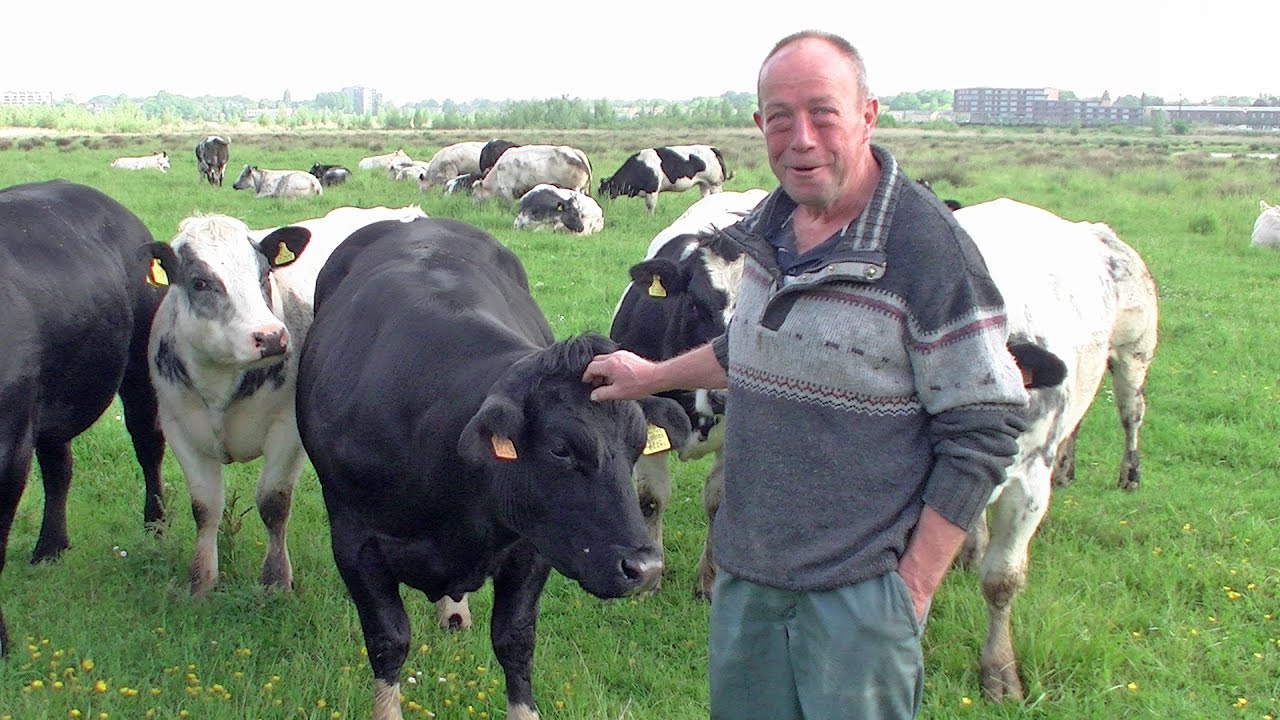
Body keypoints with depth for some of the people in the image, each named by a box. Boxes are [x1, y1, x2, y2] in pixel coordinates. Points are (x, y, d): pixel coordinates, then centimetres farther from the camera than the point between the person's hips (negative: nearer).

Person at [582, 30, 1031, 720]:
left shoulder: (929, 250, -18)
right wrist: (652, 375, 28)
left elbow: (985, 429, -16)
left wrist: (913, 587, -15)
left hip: (859, 589, -7)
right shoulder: (768, 228, 4)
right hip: (744, 572, 7)